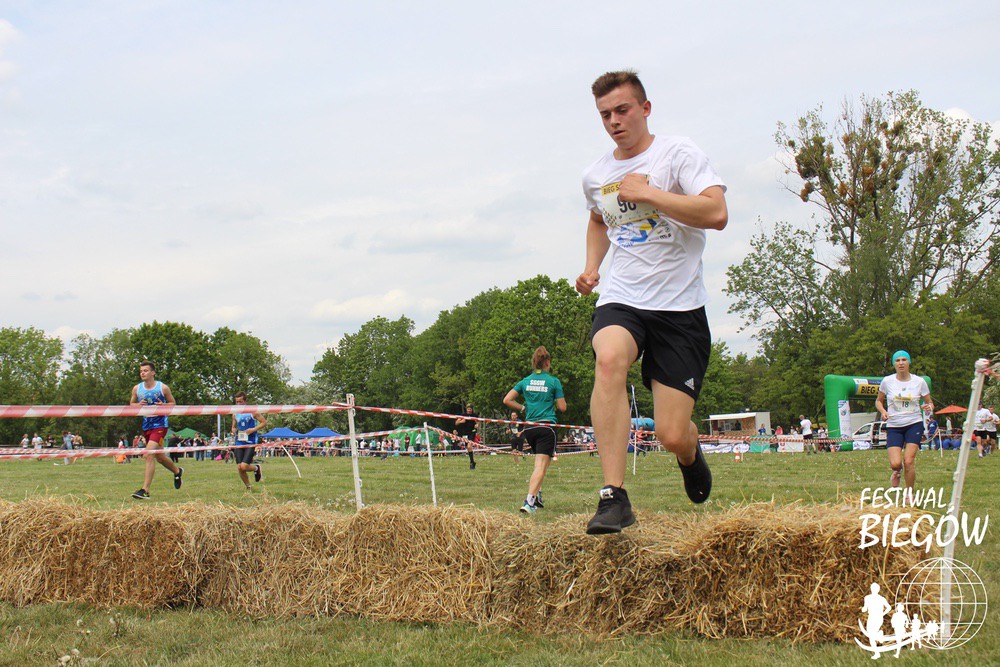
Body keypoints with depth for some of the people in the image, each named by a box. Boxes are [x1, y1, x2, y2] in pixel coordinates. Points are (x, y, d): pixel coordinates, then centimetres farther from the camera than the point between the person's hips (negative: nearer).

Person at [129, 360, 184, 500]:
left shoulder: (163, 388, -6)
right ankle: (177, 471, 48)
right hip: (146, 426, 6)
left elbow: (173, 403, 5)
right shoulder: (137, 389, 4)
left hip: (160, 425, -6)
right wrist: (138, 405, -9)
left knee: (149, 454, -20)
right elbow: (131, 404, 14)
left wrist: (163, 406, -16)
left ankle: (145, 490, -21)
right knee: (159, 456, 19)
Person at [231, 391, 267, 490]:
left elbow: (264, 422, -2)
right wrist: (234, 432, 0)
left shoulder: (252, 411, -4)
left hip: (250, 443, -5)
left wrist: (253, 429, -14)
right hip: (239, 443, 5)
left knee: (244, 466, -16)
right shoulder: (235, 414, 10)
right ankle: (248, 487, 19)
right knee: (239, 468, 0)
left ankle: (256, 468, 16)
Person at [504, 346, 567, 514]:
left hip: (529, 427, 5)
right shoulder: (553, 381, -1)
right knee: (541, 466, -10)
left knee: (540, 463, 25)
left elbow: (507, 400, 3)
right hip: (547, 426, -5)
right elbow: (562, 407, -1)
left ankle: (536, 495, 15)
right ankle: (529, 501, -25)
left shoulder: (525, 381, 9)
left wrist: (523, 408, 14)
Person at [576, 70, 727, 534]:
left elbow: (716, 213, -21)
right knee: (609, 358, -35)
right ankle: (614, 496, -35)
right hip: (620, 301, 3)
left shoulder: (677, 153, -6)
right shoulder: (595, 176, 11)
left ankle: (690, 454, 36)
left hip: (679, 307, -3)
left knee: (672, 436, -7)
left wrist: (646, 192, -18)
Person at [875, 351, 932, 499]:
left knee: (909, 461, -13)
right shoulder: (887, 381, 0)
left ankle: (909, 495, 7)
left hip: (914, 424, 0)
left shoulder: (919, 382, 0)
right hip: (894, 427, 1)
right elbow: (878, 400, 14)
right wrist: (883, 411, -7)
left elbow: (930, 403, 9)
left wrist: (929, 407, -15)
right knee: (895, 463, -13)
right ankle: (898, 470, 27)